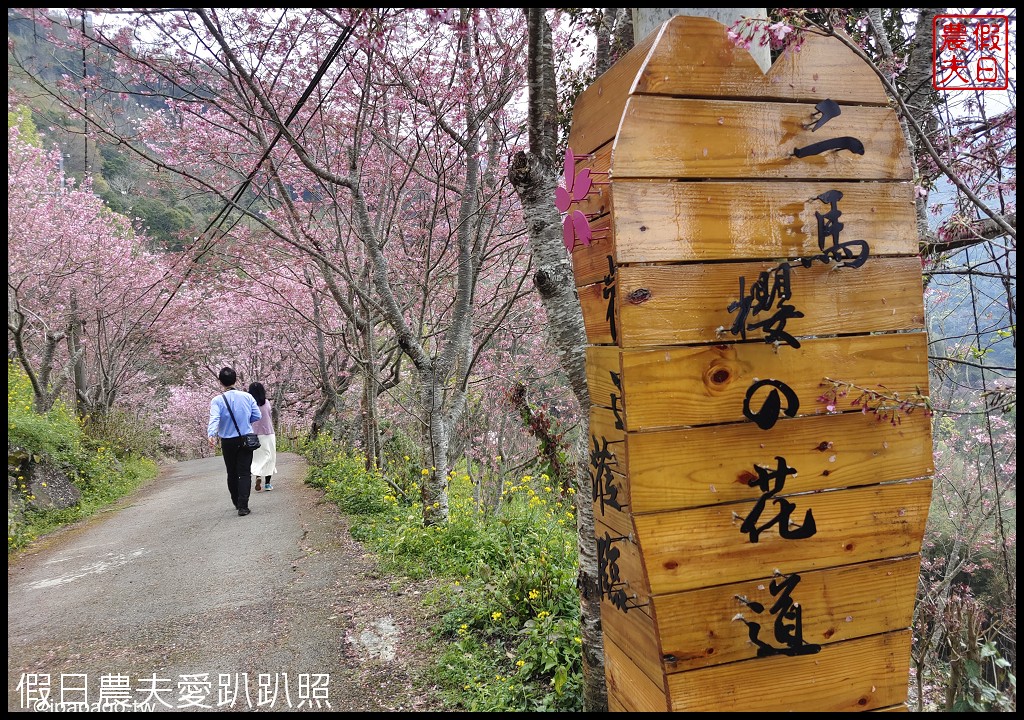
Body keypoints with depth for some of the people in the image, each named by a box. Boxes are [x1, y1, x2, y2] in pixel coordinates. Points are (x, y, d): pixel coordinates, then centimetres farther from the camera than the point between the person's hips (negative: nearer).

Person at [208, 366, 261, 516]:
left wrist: (211, 434, -39)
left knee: (232, 473, 16)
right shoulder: (247, 397, -5)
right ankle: (243, 506, -9)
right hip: (246, 440, 0)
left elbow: (214, 419, -26)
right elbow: (257, 416, 0)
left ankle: (237, 503, 29)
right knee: (244, 473, 1)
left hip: (228, 442, 0)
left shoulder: (217, 400, -11)